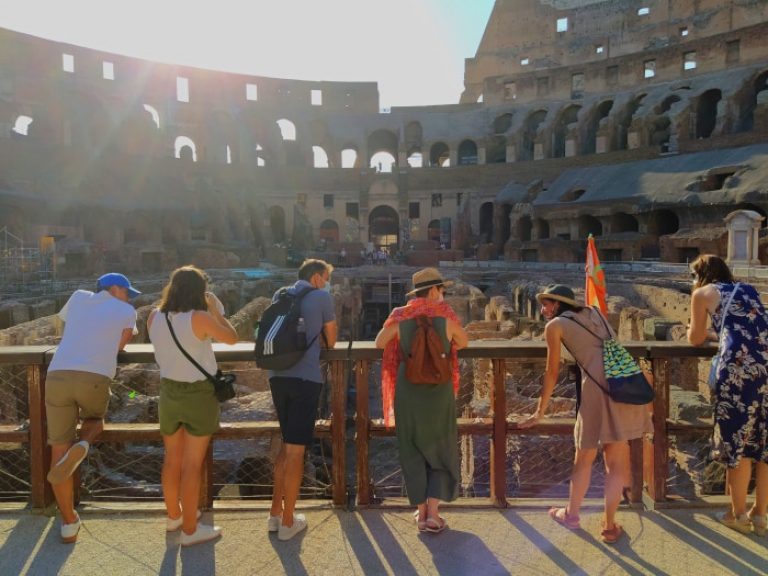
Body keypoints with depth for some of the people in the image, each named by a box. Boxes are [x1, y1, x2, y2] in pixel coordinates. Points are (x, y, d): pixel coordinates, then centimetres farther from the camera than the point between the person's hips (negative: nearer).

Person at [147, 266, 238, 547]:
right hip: (199, 394, -5)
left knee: (172, 458, 20)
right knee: (192, 464, 4)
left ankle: (174, 515, 38)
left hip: (169, 392, 6)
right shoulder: (199, 318, -20)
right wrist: (216, 311, 4)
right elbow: (232, 338, -7)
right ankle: (190, 529, 16)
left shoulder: (154, 317, -3)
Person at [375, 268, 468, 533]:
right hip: (439, 391, -1)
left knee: (413, 451, 14)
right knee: (441, 450, 14)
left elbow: (379, 343, 7)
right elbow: (464, 342, 8)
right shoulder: (446, 317, -9)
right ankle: (433, 513, 9)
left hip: (408, 390, 2)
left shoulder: (401, 316, -5)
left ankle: (421, 512, 19)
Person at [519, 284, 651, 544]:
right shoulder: (594, 312, 23)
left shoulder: (555, 325, 8)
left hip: (600, 384, -5)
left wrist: (540, 412, 19)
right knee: (616, 461, 13)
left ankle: (571, 514, 31)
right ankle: (609, 526, 23)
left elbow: (552, 372, 10)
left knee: (584, 458, 13)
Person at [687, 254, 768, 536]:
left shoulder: (703, 293, 11)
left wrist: (694, 329, 39)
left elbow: (696, 339, 18)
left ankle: (738, 515, 19)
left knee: (739, 441, 7)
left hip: (741, 366, -6)